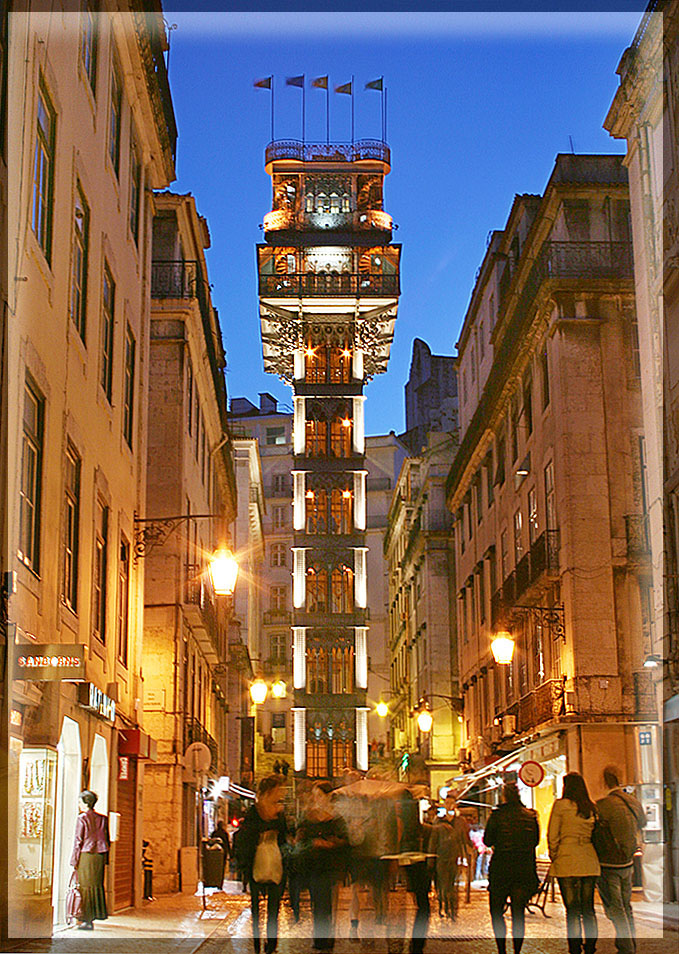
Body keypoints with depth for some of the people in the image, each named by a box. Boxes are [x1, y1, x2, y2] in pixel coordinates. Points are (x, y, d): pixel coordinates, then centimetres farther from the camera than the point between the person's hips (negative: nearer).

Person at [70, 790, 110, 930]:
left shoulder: (82, 818, -7)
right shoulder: (102, 819, 9)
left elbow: (78, 840, -8)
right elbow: (107, 839, 11)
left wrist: (74, 860, -4)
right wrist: (105, 859, 16)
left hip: (86, 855, -5)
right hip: (100, 856, 5)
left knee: (86, 887, 0)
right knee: (98, 885, 14)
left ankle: (87, 920, 0)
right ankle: (98, 913, 16)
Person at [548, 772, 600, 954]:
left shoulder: (561, 805, -5)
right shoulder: (592, 808, 8)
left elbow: (552, 835, -5)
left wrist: (554, 857, 5)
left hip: (568, 862, -5)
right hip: (590, 863, 5)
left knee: (573, 910, -2)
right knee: (588, 909, 11)